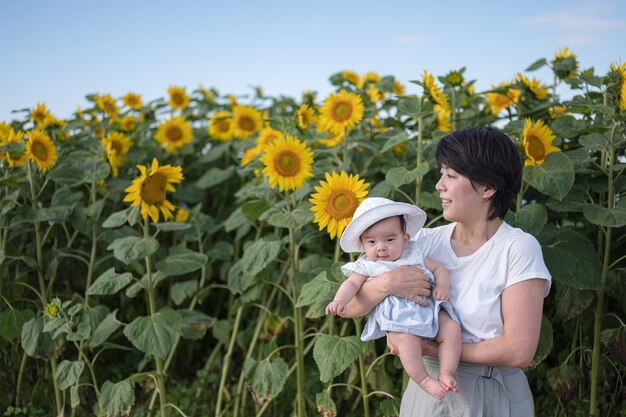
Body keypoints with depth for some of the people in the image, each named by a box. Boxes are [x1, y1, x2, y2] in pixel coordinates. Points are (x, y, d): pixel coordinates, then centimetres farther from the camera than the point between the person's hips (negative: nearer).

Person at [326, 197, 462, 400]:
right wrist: (340, 300, -20)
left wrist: (443, 285, 0)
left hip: (428, 306, 4)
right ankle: (424, 380, -19)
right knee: (407, 339, -31)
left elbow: (438, 268, 22)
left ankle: (446, 373, -9)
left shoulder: (415, 254, 18)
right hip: (396, 314, -4)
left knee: (452, 329, -16)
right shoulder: (367, 267, 11)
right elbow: (352, 284, 1)